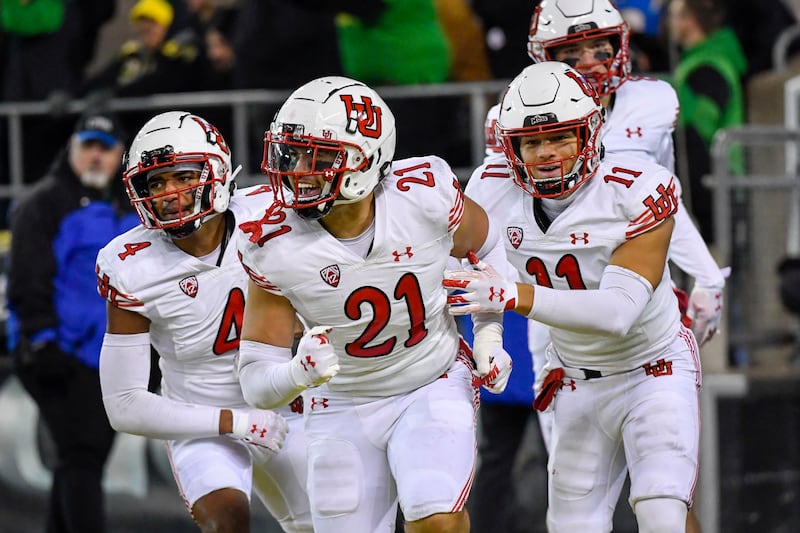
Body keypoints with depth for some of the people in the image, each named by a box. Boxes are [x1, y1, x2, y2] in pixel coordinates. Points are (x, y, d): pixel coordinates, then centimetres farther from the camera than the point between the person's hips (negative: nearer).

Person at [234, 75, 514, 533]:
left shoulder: (426, 195, -21)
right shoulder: (277, 246, -20)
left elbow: (485, 249, 6)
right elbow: (258, 383, -17)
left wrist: (489, 336, -1)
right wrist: (300, 373, -38)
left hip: (434, 387, -1)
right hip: (343, 407, 1)